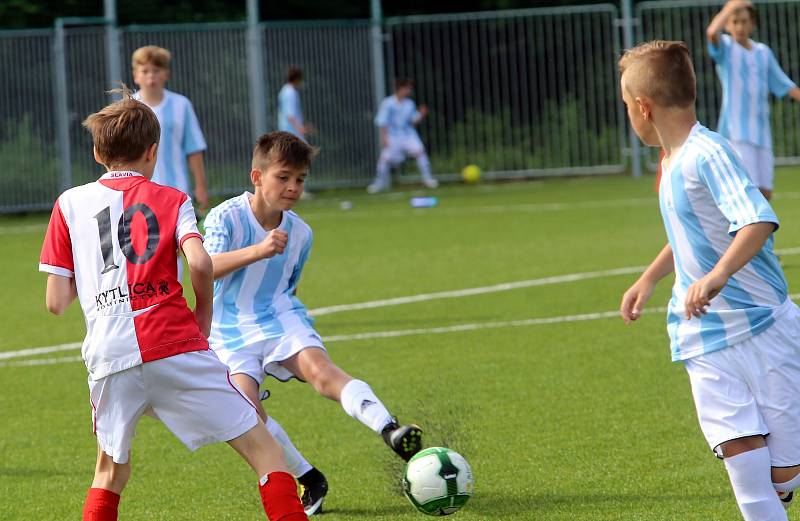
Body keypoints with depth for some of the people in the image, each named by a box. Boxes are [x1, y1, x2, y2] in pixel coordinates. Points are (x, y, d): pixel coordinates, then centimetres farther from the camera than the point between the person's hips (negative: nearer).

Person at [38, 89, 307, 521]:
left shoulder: (70, 203, 15)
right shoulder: (170, 199, 12)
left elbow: (56, 302, 10)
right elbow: (199, 262, -8)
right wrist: (204, 314, 9)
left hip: (108, 356, 2)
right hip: (175, 345, -2)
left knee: (111, 470, 24)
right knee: (261, 447, 2)